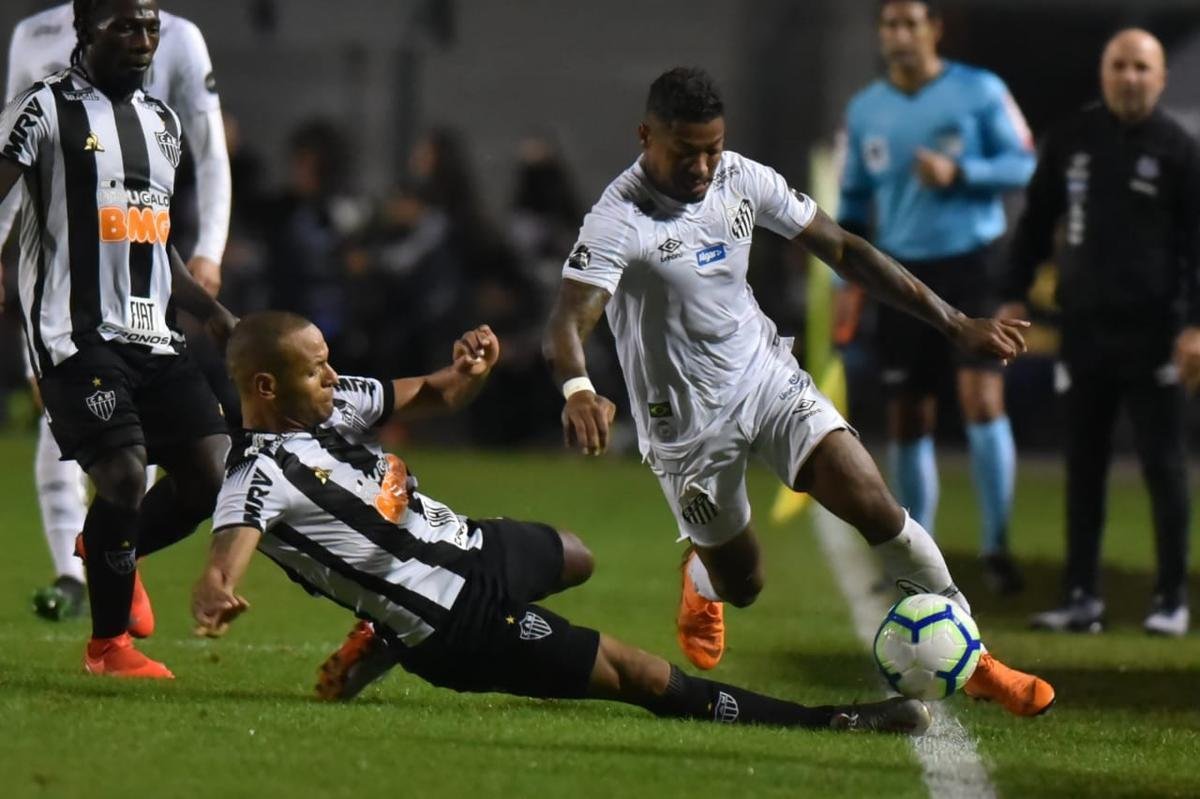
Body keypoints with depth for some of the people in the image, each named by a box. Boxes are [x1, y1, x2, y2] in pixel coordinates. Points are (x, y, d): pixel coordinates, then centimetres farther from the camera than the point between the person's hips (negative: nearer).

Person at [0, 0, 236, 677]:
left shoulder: (164, 121, 19)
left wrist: (212, 310, 17)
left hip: (153, 335, 7)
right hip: (77, 335, -7)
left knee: (210, 473, -3)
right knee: (125, 474, -17)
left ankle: (113, 554, 27)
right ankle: (109, 645, 2)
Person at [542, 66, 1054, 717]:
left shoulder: (742, 180, -6)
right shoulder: (620, 220, -23)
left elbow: (843, 250, 1)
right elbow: (568, 321, -35)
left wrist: (955, 323, 0)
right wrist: (577, 390, -59)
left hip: (769, 377, 4)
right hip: (687, 419, -4)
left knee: (877, 508, -14)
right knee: (741, 584, 9)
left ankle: (970, 659, -2)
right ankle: (700, 578, 49)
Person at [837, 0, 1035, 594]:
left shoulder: (980, 92, -1)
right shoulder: (864, 111, 10)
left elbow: (1024, 164, -2)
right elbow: (853, 202, 18)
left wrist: (960, 172, -17)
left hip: (972, 265, -4)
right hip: (902, 273, 4)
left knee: (982, 400, -17)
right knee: (907, 422, 5)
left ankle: (996, 546, -9)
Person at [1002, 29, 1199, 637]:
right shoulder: (1071, 139, 8)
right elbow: (1036, 222, 15)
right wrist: (1015, 298, 7)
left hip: (1151, 333, -3)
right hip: (1085, 326, 3)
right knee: (1083, 466, 5)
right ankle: (1082, 597, 10)